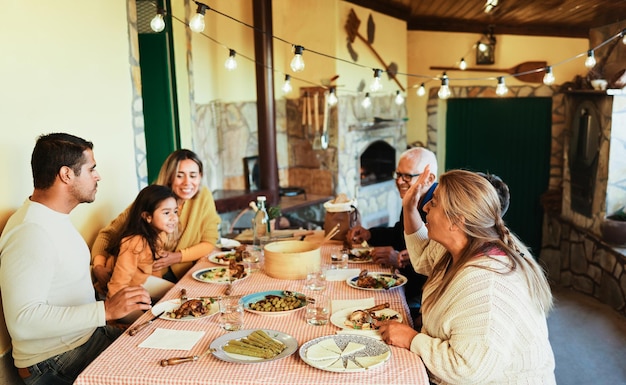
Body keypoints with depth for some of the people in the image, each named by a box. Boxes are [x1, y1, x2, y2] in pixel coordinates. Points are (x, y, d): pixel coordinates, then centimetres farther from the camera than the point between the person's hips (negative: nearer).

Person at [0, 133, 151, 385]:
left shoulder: (54, 218, 10)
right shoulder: (30, 231, -24)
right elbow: (22, 321, -30)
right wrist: (106, 310, -31)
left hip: (88, 333, 9)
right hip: (55, 364, -9)